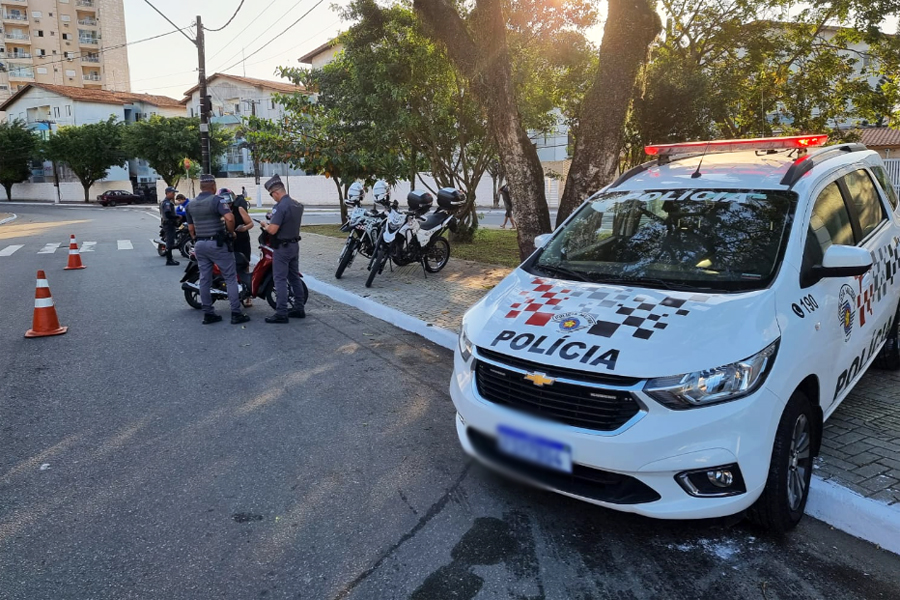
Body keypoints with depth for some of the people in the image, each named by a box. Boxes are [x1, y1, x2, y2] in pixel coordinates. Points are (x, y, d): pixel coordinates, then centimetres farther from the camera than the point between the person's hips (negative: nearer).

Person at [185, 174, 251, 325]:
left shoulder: (190, 205, 10)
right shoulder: (217, 200, -11)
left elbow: (190, 228, 14)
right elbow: (229, 218, -26)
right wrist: (231, 231, -10)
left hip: (199, 244, 7)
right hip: (217, 243, -6)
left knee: (205, 279, 9)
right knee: (230, 278, -1)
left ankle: (208, 313, 13)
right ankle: (236, 313, -3)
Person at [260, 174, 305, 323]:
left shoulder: (280, 207, -19)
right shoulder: (298, 205, 7)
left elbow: (273, 230, -23)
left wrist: (265, 226, -3)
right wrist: (272, 223, 19)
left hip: (282, 247, -8)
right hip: (295, 245, 8)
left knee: (280, 280, -5)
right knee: (295, 277, 14)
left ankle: (281, 314, -4)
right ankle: (299, 309, 20)